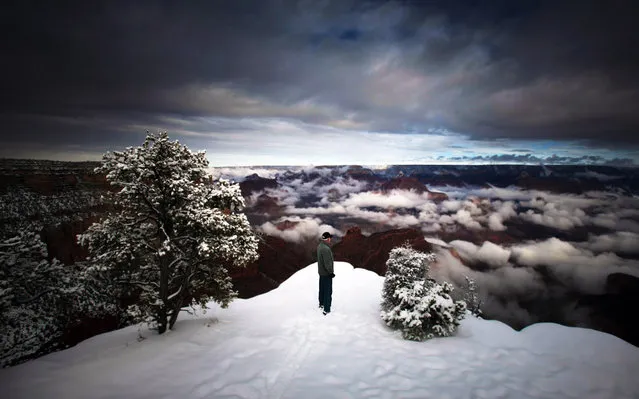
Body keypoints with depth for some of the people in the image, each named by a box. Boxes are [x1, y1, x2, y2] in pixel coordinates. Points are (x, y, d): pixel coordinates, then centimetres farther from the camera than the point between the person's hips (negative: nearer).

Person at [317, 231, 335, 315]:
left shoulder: (319, 246, 1)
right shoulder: (326, 249, -29)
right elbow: (327, 263, -28)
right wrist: (331, 272, -16)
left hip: (321, 271, 9)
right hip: (326, 273, -9)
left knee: (322, 289, 24)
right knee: (328, 291, 1)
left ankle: (321, 304, 41)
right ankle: (326, 309, 7)